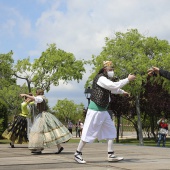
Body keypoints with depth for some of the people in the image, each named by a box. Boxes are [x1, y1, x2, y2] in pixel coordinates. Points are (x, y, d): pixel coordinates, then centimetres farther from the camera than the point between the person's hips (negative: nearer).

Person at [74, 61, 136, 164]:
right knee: (89, 132, -4)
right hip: (95, 110, -10)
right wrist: (128, 79, -23)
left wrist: (122, 92, 34)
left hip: (103, 111, 10)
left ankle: (111, 155, 8)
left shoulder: (105, 79, 15)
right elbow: (114, 86, -28)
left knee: (111, 131, 6)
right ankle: (78, 154, 7)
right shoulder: (100, 78, -16)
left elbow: (112, 89, 35)